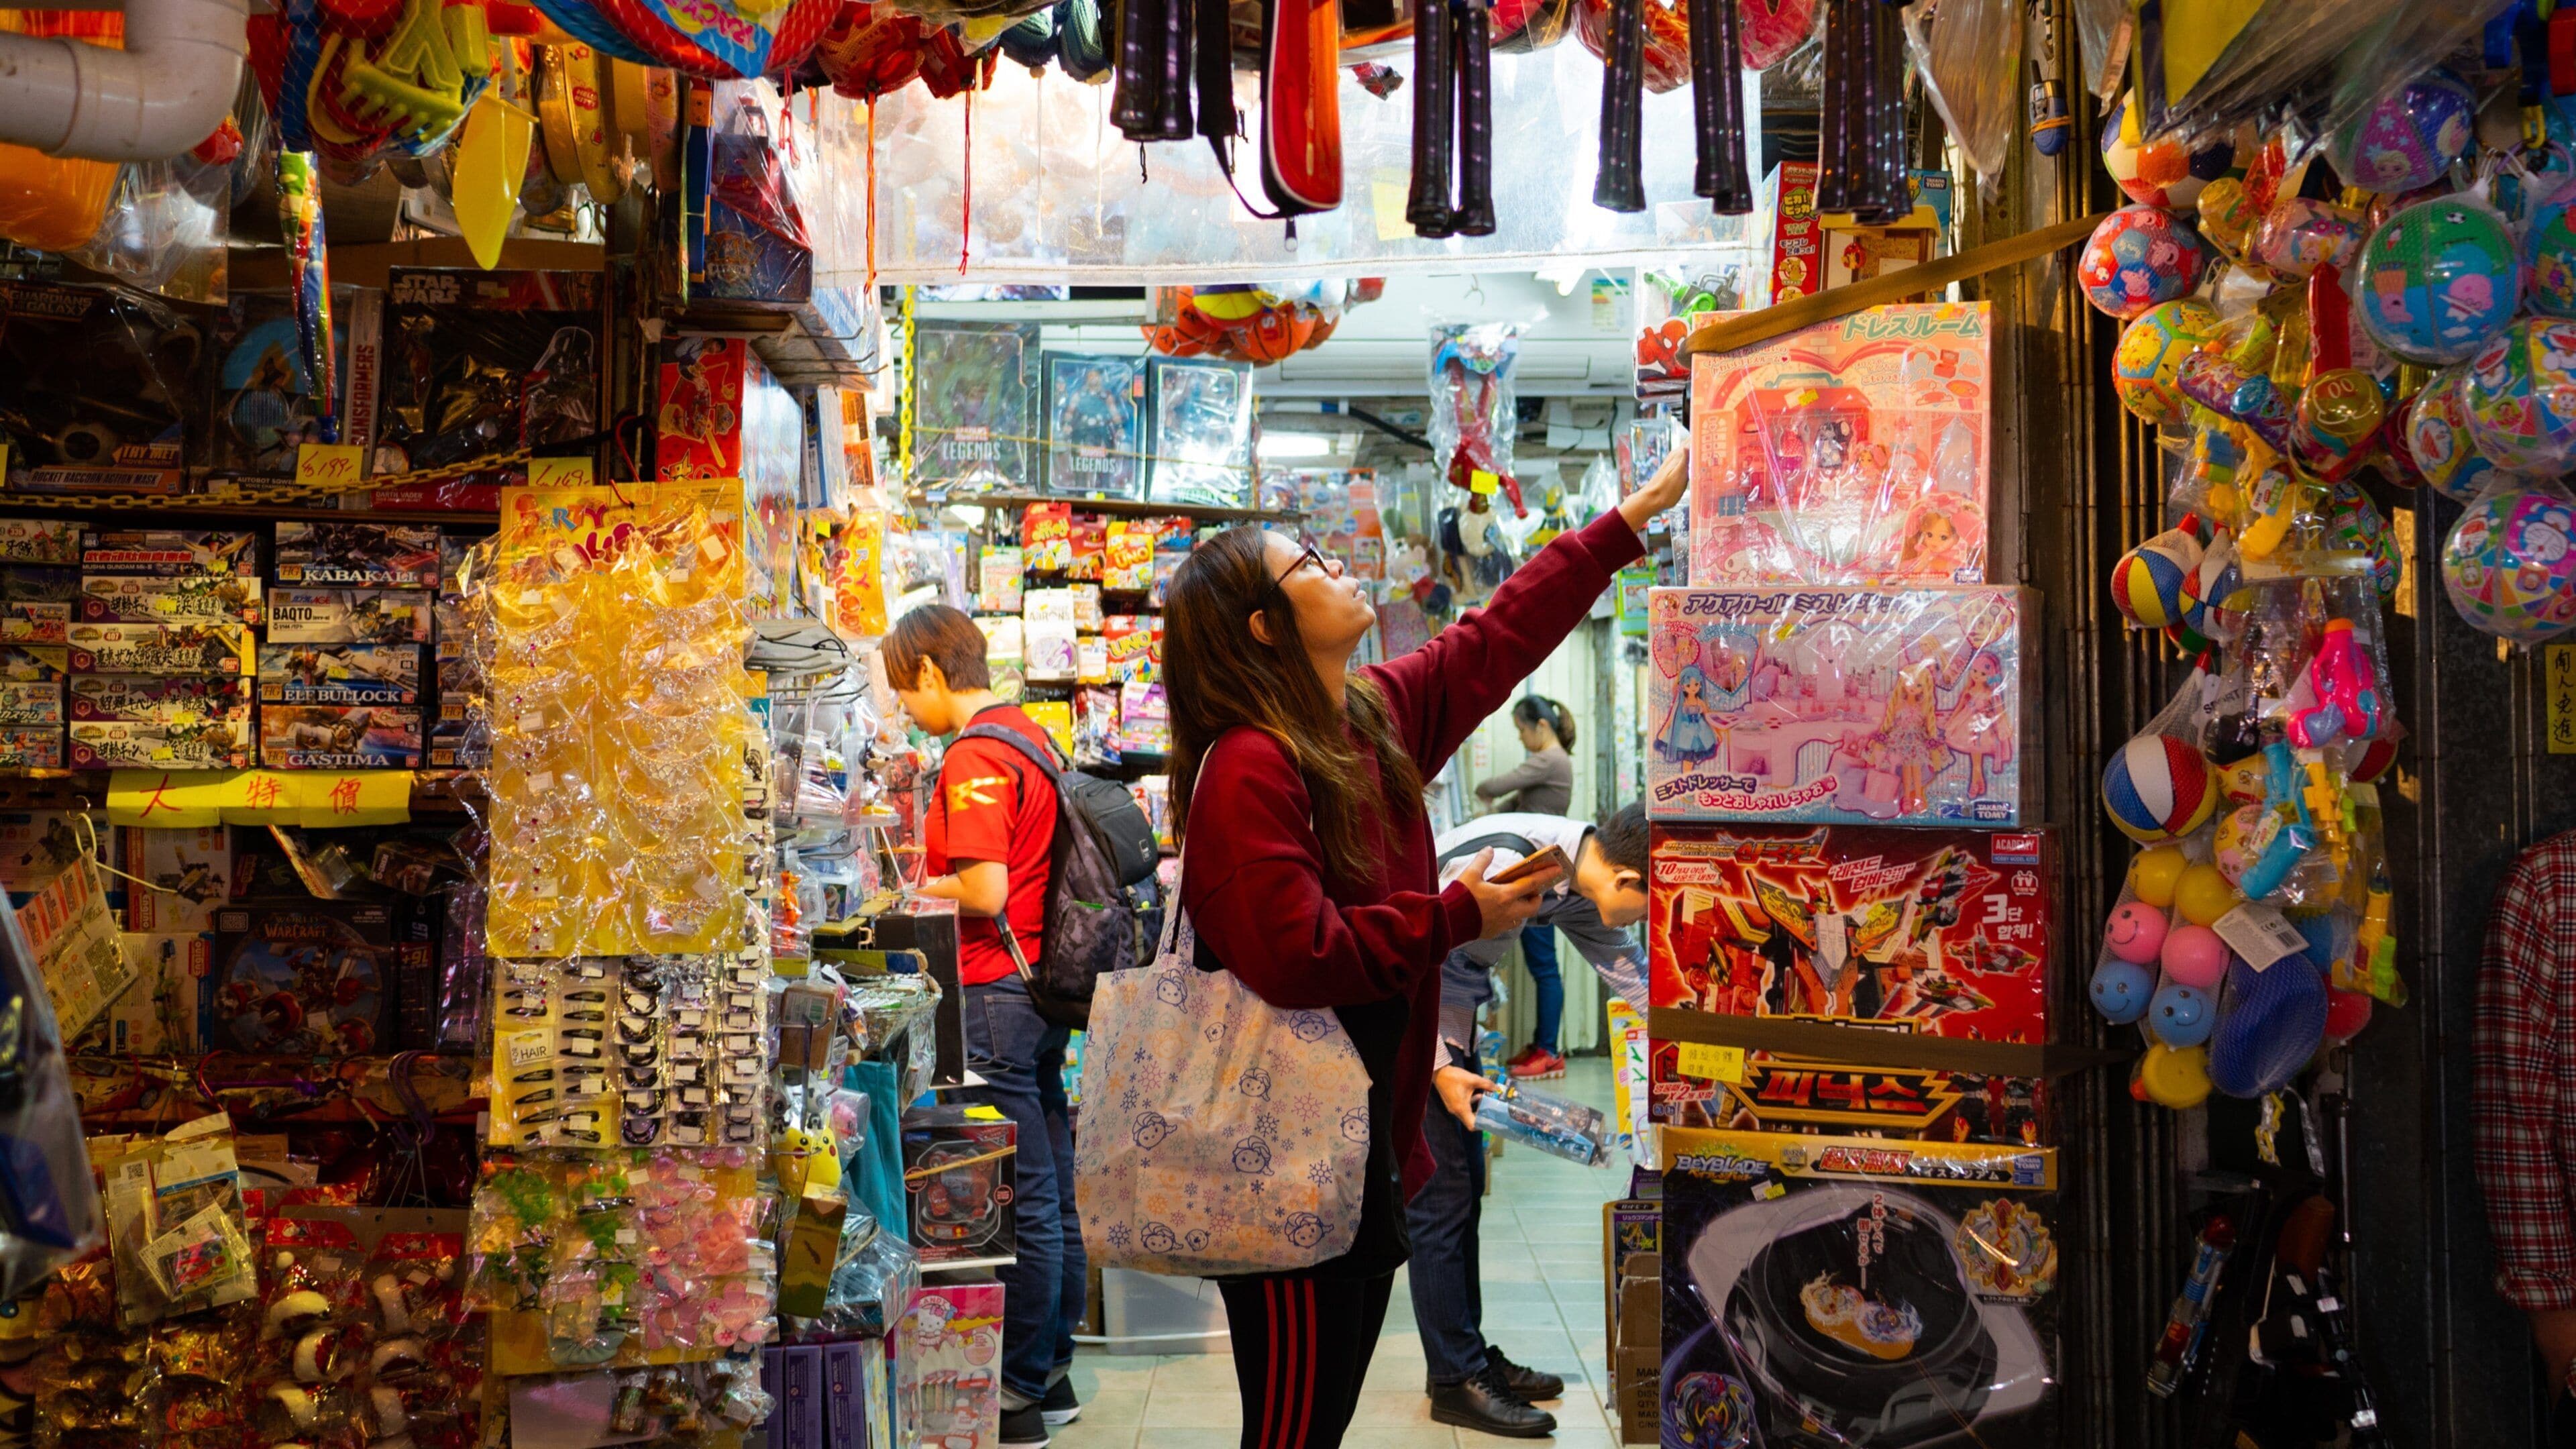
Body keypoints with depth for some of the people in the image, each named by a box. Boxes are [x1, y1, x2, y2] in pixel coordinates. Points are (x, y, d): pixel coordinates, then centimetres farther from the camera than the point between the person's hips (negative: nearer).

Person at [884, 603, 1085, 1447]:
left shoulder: (973, 758, -16)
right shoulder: (1033, 736, 13)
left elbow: (984, 893, -22)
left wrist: (909, 889, -6)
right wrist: (939, 869, 15)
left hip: (997, 992, -10)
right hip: (1045, 983, 10)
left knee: (1021, 1200, -2)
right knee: (1052, 1191, 14)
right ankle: (1051, 1373, 25)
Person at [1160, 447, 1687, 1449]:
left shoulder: (1379, 716, 7)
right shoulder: (1247, 770, -19)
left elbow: (1499, 638, 15)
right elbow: (1297, 959, -27)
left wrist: (1641, 509, 18)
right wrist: (1457, 917, -16)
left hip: (1369, 1141, 9)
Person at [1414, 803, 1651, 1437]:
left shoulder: (1580, 888, -3)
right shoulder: (1502, 866, -31)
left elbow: (1626, 966, 11)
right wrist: (1438, 1068, -23)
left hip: (1448, 1011, 9)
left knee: (1466, 1184, 14)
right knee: (1440, 1195, -6)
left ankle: (1467, 1356, 25)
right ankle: (1456, 1382, 3)